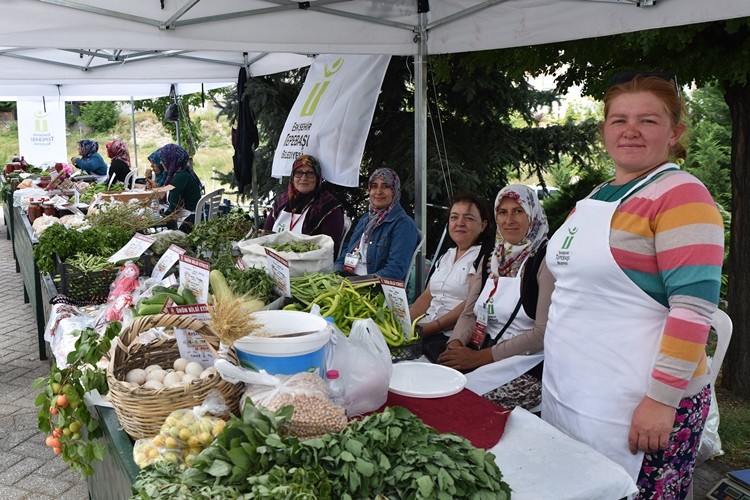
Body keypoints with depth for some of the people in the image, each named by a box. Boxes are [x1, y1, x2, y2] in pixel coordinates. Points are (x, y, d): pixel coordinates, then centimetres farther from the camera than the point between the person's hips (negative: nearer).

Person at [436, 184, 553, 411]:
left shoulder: (545, 260, -7)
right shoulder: (490, 260, 14)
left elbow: (543, 333, -14)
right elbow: (469, 314, 13)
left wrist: (481, 356, -17)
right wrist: (455, 344, -10)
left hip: (527, 364, -6)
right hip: (479, 355, 6)